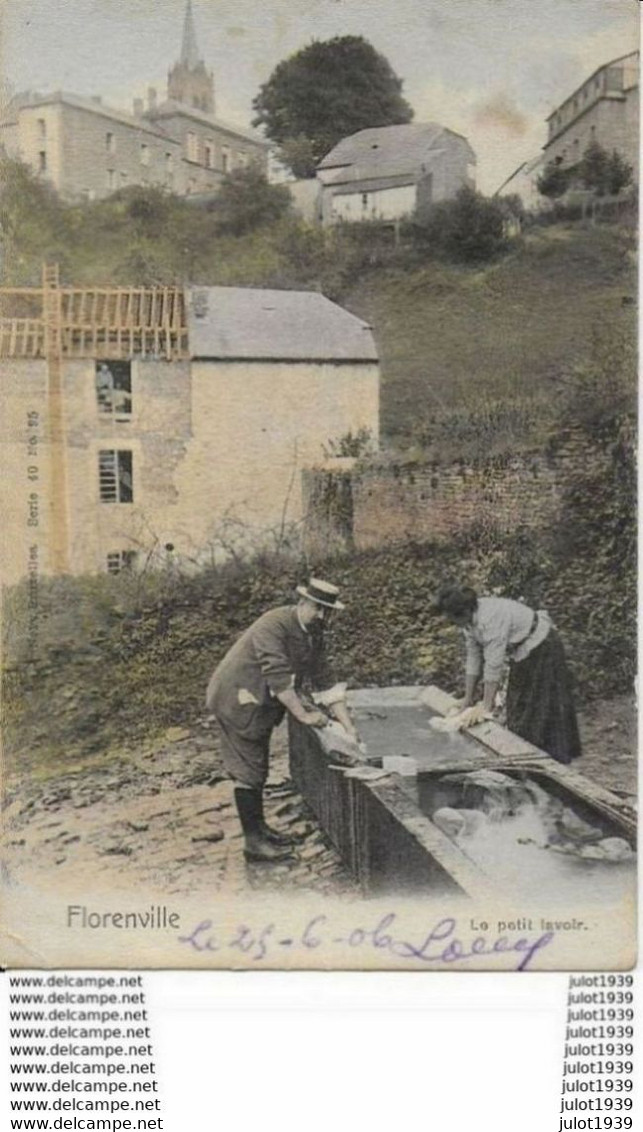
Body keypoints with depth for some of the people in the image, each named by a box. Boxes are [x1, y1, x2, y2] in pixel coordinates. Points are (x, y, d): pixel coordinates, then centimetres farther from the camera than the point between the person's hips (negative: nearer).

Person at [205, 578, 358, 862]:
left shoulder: (314, 636, 2)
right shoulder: (273, 625, -25)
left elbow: (324, 682, 2)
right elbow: (277, 677, -31)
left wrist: (349, 728, -4)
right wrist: (304, 715, -31)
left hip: (260, 705, 9)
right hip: (237, 700, -9)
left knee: (257, 769, 19)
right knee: (247, 771, -3)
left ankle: (259, 828, 32)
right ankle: (253, 842, 5)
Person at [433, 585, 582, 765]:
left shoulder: (491, 619, -33)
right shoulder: (470, 619, -5)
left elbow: (493, 666, -32)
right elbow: (473, 659, 1)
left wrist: (487, 707, -26)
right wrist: (468, 700, 3)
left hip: (541, 649, -9)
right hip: (523, 653, 9)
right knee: (518, 708, 12)